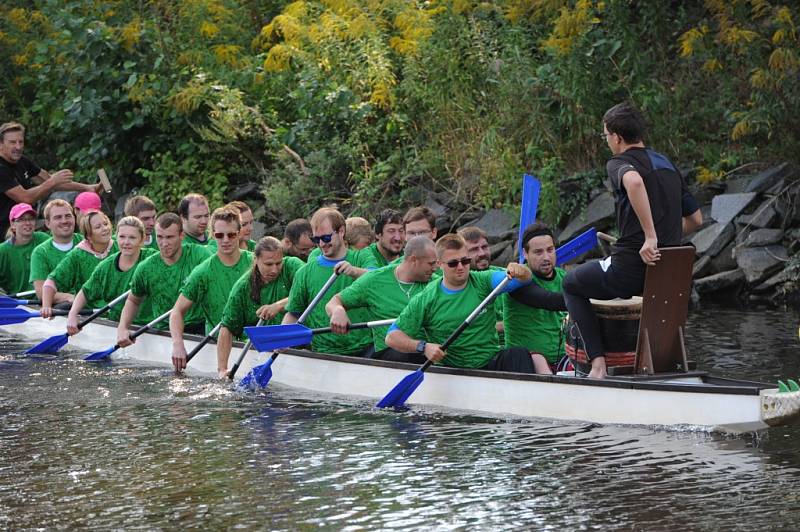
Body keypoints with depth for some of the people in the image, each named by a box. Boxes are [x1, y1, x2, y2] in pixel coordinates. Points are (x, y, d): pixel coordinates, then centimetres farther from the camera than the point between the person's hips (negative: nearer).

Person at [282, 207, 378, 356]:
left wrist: (354, 271, -34)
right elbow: (293, 314, 15)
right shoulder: (306, 273, 10)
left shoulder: (362, 258, 9)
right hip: (324, 353, 3)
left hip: (365, 349, -2)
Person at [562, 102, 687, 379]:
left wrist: (650, 236, -30)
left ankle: (598, 363, 5)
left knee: (572, 284, 20)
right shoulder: (666, 163, 16)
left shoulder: (618, 163, -7)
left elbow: (634, 181, -33)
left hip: (630, 268, -7)